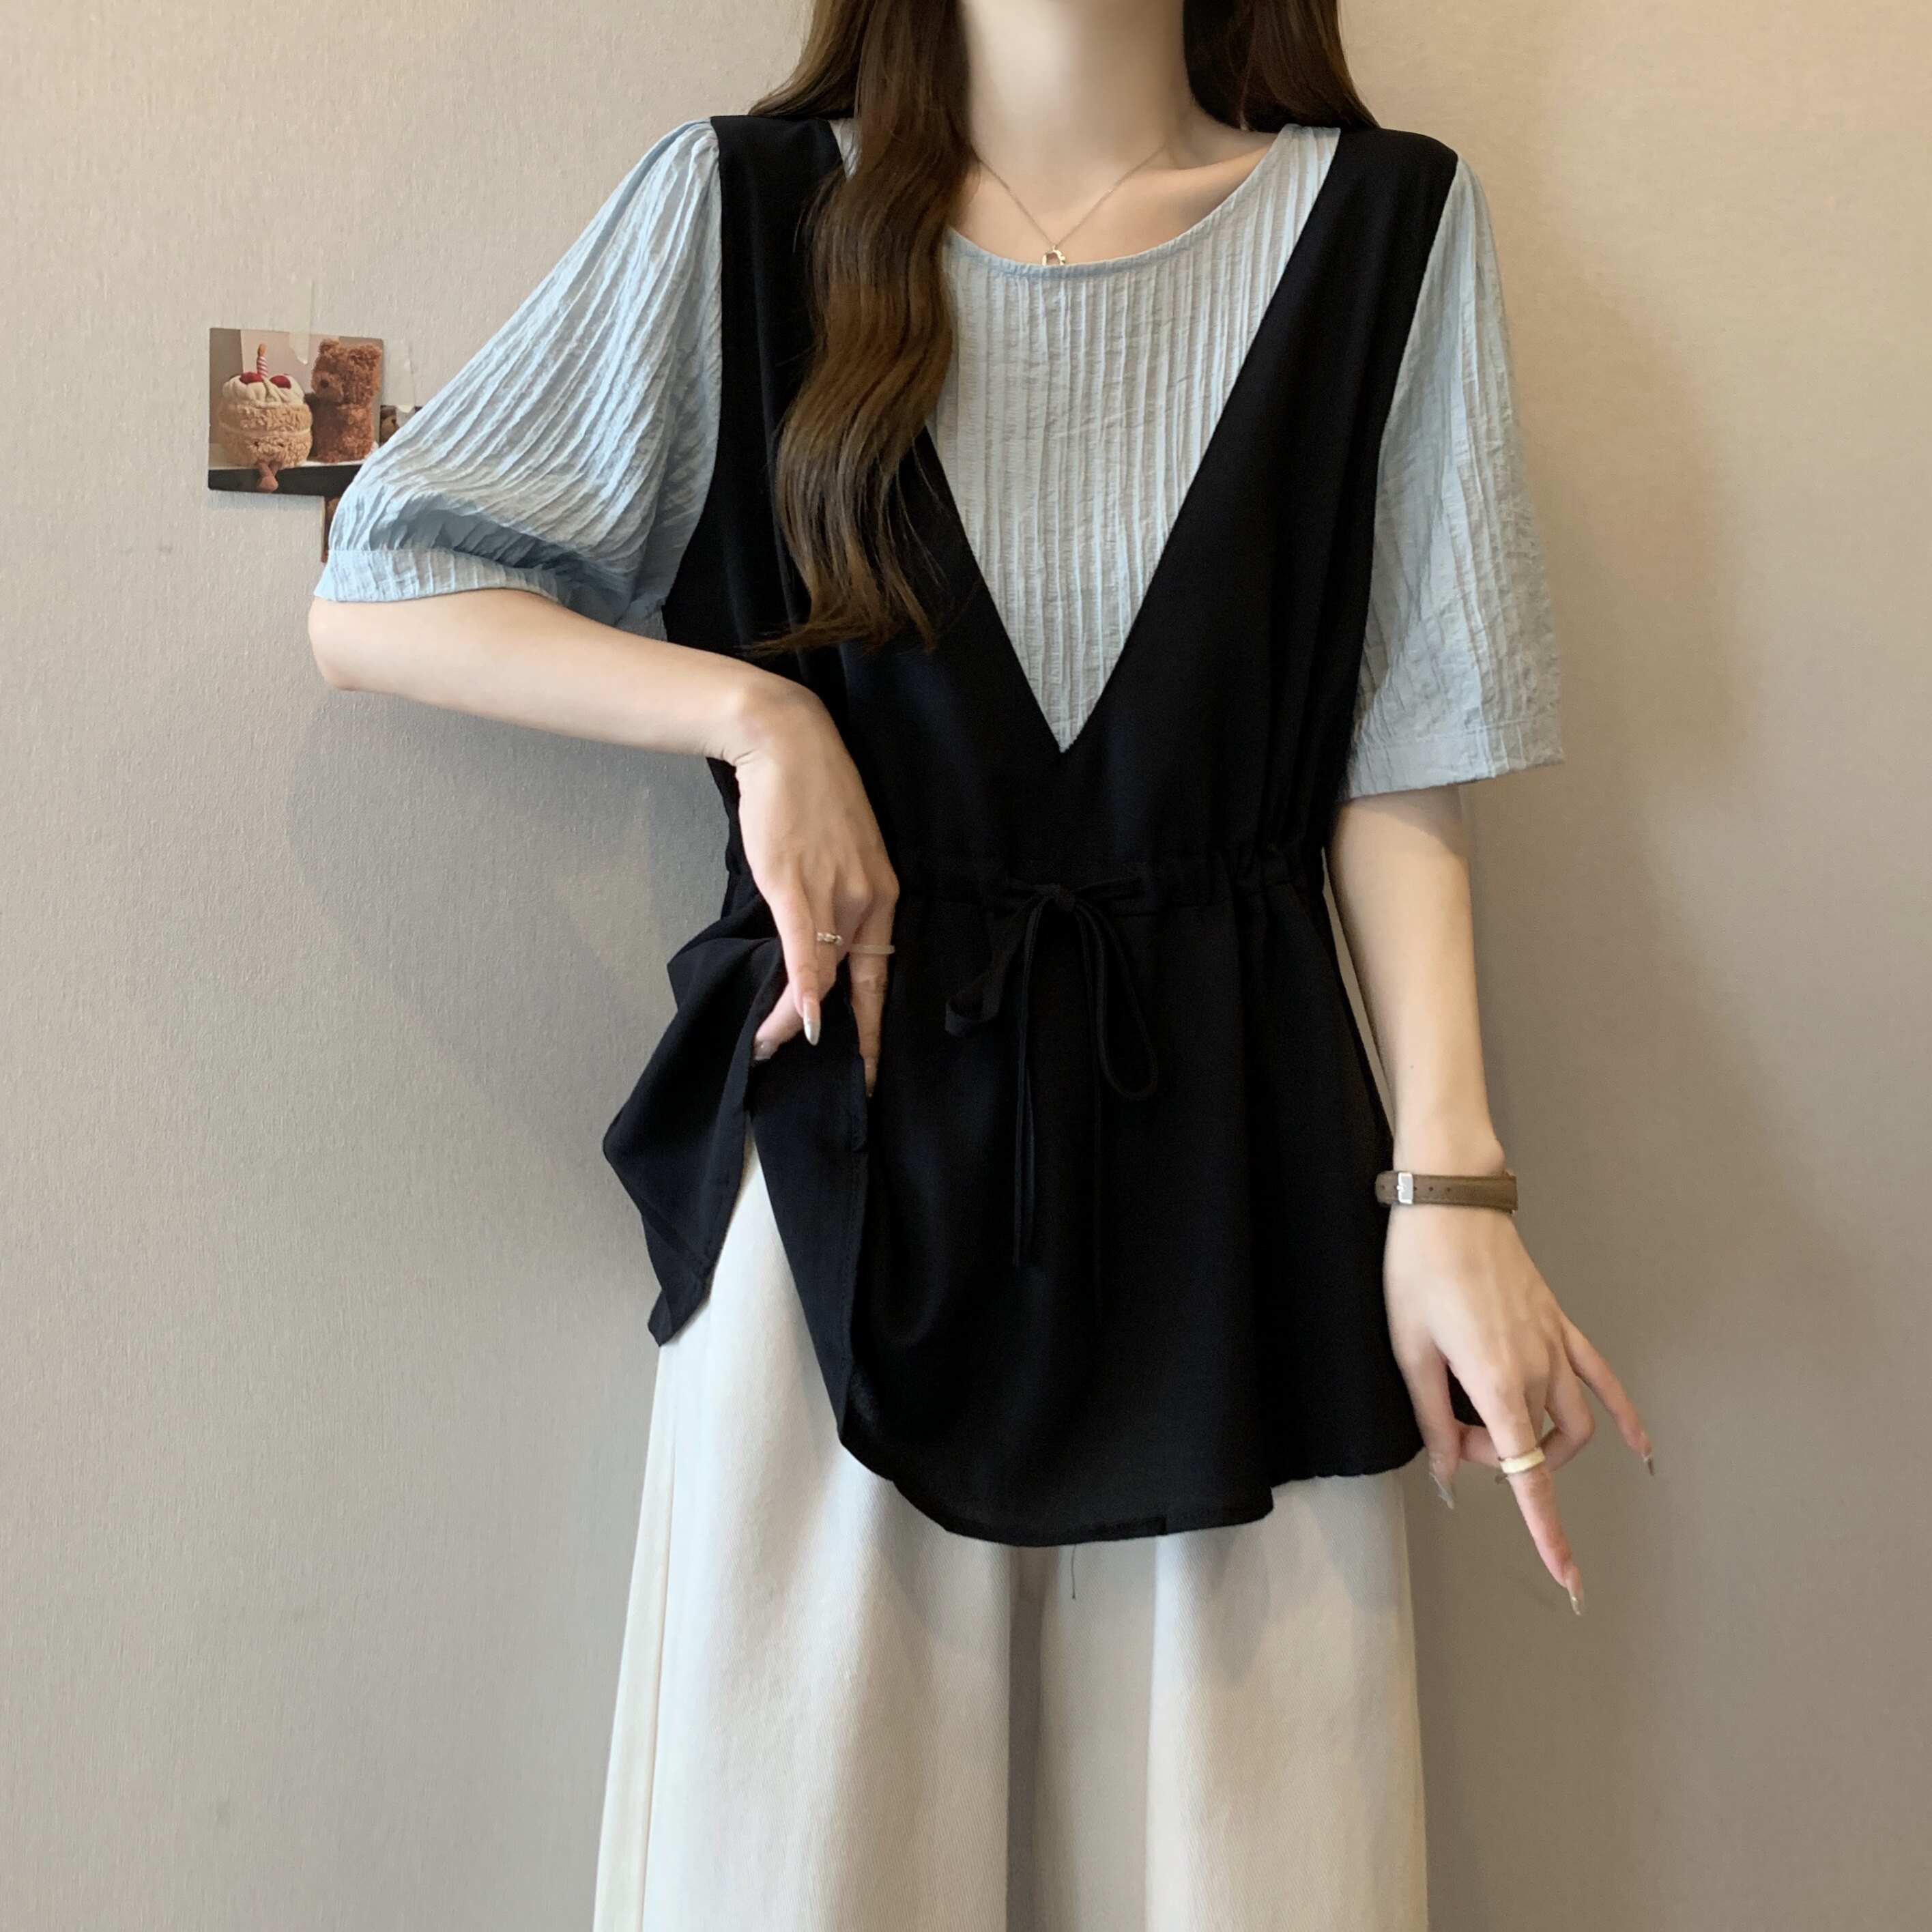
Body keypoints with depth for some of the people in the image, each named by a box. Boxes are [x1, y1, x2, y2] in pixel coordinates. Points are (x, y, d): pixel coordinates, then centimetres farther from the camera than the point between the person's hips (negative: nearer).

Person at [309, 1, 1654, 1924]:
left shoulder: (1386, 225, 4)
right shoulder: (745, 207, 2)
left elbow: (1396, 761, 2)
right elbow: (370, 601, 4)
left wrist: (1449, 1184, -7)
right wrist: (758, 711, -9)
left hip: (1227, 1134, 1)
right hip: (844, 1126, 0)